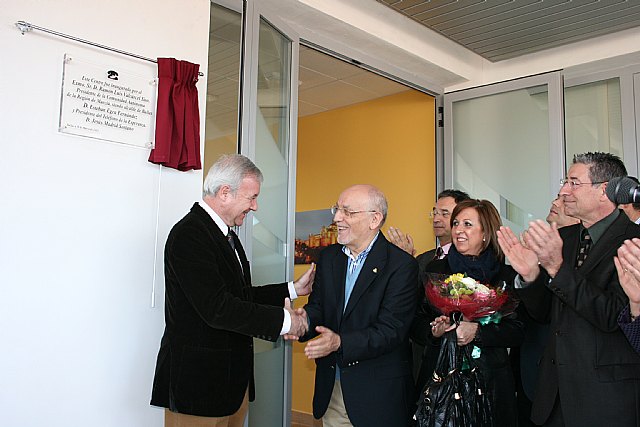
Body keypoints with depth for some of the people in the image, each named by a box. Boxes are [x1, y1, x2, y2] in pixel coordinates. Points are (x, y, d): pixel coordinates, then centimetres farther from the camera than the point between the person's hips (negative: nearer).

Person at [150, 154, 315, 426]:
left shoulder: (226, 235, 14)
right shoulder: (188, 235, -18)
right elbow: (217, 308, -26)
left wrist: (293, 289, 12)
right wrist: (283, 320, -19)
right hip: (198, 381, -9)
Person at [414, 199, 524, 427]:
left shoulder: (506, 276, 1)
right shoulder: (435, 269, 6)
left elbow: (517, 332, -7)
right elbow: (415, 324, 6)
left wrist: (477, 331, -21)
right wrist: (434, 330, -15)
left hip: (489, 380, -1)